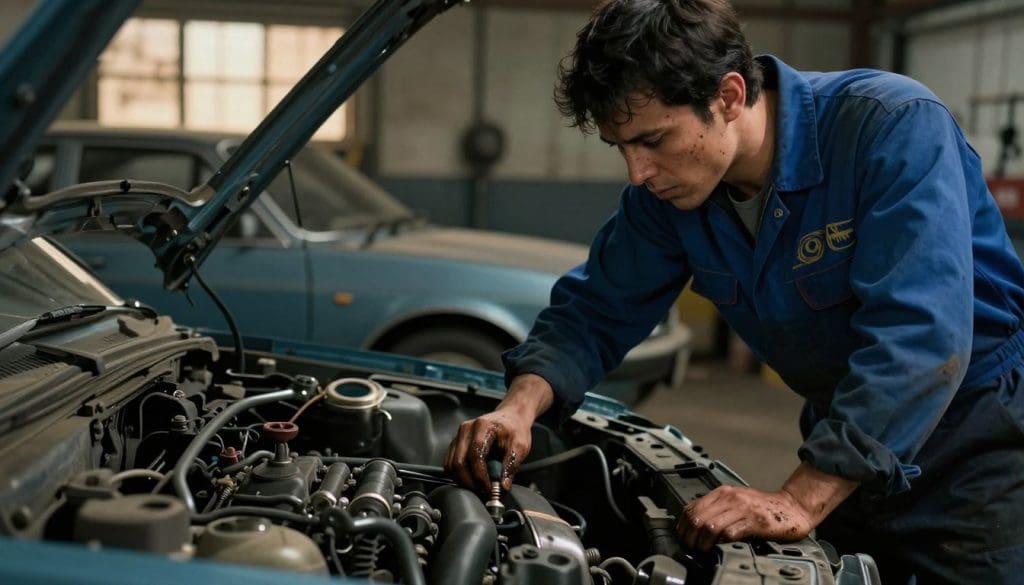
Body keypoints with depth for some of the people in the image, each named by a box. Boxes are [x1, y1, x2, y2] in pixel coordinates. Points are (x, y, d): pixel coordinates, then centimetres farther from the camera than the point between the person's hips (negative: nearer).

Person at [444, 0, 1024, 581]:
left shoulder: (894, 125, -26)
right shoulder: (665, 193, -8)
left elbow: (919, 338, -34)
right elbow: (594, 313, 1)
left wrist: (800, 500, -37)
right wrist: (521, 406, -19)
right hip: (851, 436, 5)